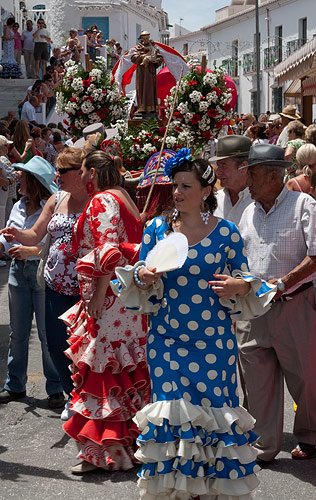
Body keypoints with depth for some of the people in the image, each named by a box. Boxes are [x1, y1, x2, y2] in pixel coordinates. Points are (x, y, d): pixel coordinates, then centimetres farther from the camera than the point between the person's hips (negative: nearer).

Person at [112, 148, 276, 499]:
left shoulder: (225, 232, -1)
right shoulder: (157, 228, 4)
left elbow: (245, 282, 6)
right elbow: (138, 276, 10)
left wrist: (239, 287, -16)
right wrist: (143, 278, -13)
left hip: (213, 341, -1)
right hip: (166, 339, 2)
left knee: (213, 410, 1)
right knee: (170, 410, 2)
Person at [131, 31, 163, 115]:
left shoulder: (153, 47, 11)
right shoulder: (138, 47, 9)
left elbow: (160, 58, 7)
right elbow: (133, 58, -5)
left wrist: (153, 60, -11)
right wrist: (144, 56, -12)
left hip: (151, 70, 0)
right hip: (141, 71, 0)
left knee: (151, 88, -5)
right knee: (141, 89, -4)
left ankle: (152, 108, -6)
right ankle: (142, 108, -4)